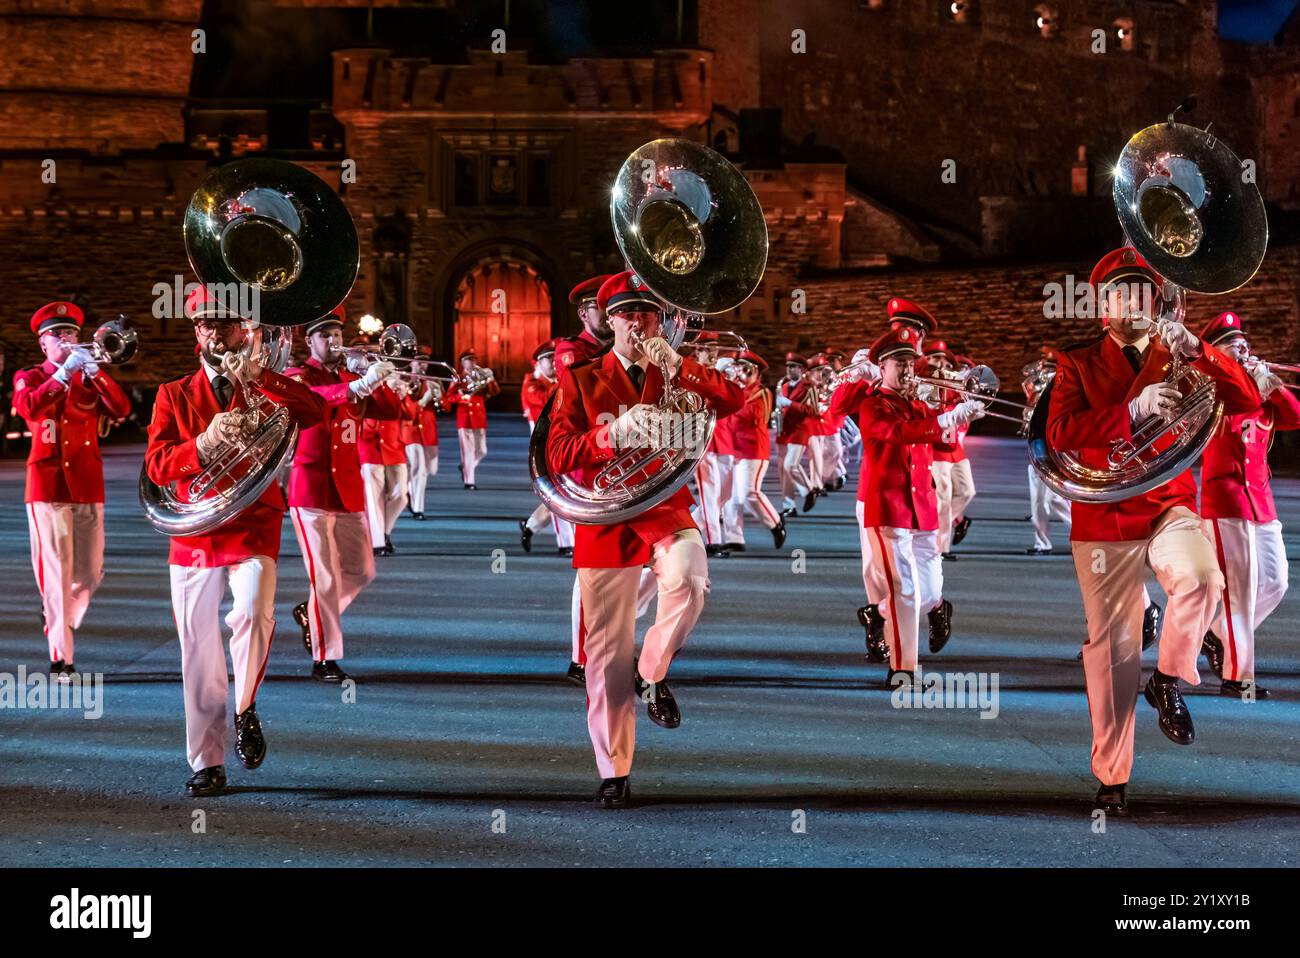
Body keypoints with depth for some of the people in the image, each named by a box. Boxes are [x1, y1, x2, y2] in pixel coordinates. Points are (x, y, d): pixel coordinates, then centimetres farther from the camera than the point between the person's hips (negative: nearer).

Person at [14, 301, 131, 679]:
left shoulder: (90, 379, 14)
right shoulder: (29, 377, 6)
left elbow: (121, 409, -4)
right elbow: (28, 408, -17)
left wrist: (94, 371, -15)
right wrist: (64, 373, -21)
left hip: (88, 487, 4)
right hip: (48, 487, -4)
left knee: (90, 574, 5)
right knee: (56, 573, -8)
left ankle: (58, 618, 31)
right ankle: (60, 657, -7)